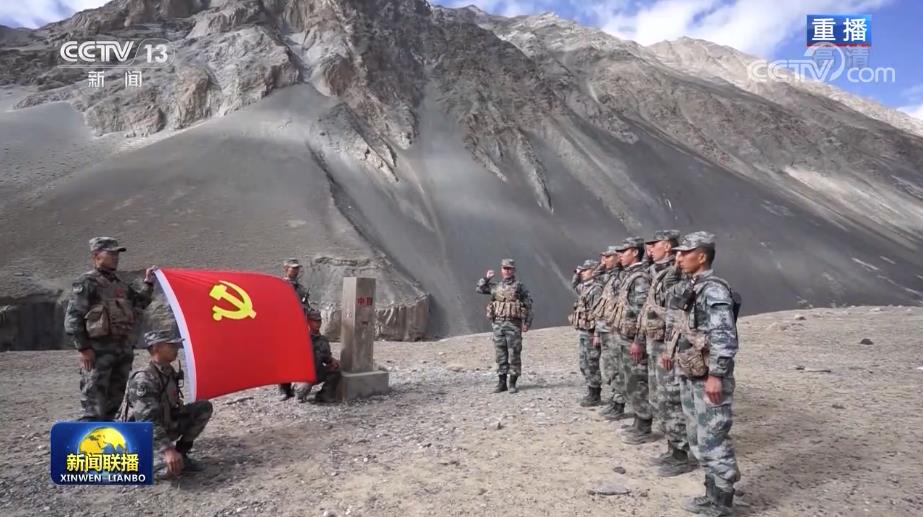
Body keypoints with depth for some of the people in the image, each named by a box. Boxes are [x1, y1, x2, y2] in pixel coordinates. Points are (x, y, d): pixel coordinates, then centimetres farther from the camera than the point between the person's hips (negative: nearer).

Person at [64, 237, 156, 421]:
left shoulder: (121, 284, 16)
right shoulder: (86, 283, -7)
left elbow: (139, 304, 24)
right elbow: (72, 319, -11)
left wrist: (148, 284, 13)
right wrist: (83, 348, -16)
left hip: (123, 349, 8)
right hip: (98, 351, -8)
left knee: (114, 402, 16)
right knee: (94, 406, -8)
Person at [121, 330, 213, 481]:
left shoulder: (169, 372, 2)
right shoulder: (143, 379, -24)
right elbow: (148, 421, -31)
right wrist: (168, 450, -38)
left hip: (164, 427, 8)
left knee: (204, 407, -3)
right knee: (172, 468, -31)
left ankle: (181, 453, 5)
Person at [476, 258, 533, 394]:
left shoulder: (519, 286, 0)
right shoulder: (496, 287, 12)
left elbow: (528, 305, -3)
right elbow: (479, 289, 22)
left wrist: (527, 323, -9)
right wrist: (486, 278, 8)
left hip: (513, 324, -4)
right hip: (498, 324, 4)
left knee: (514, 354, 0)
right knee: (500, 354, 7)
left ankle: (513, 383, 8)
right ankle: (502, 383, 15)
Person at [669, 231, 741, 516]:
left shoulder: (714, 290, -17)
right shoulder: (693, 287, 11)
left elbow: (724, 337, -22)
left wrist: (716, 375, -24)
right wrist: (674, 352, 21)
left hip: (709, 378, -10)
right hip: (690, 375, 10)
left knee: (713, 441, -1)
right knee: (698, 438, 17)